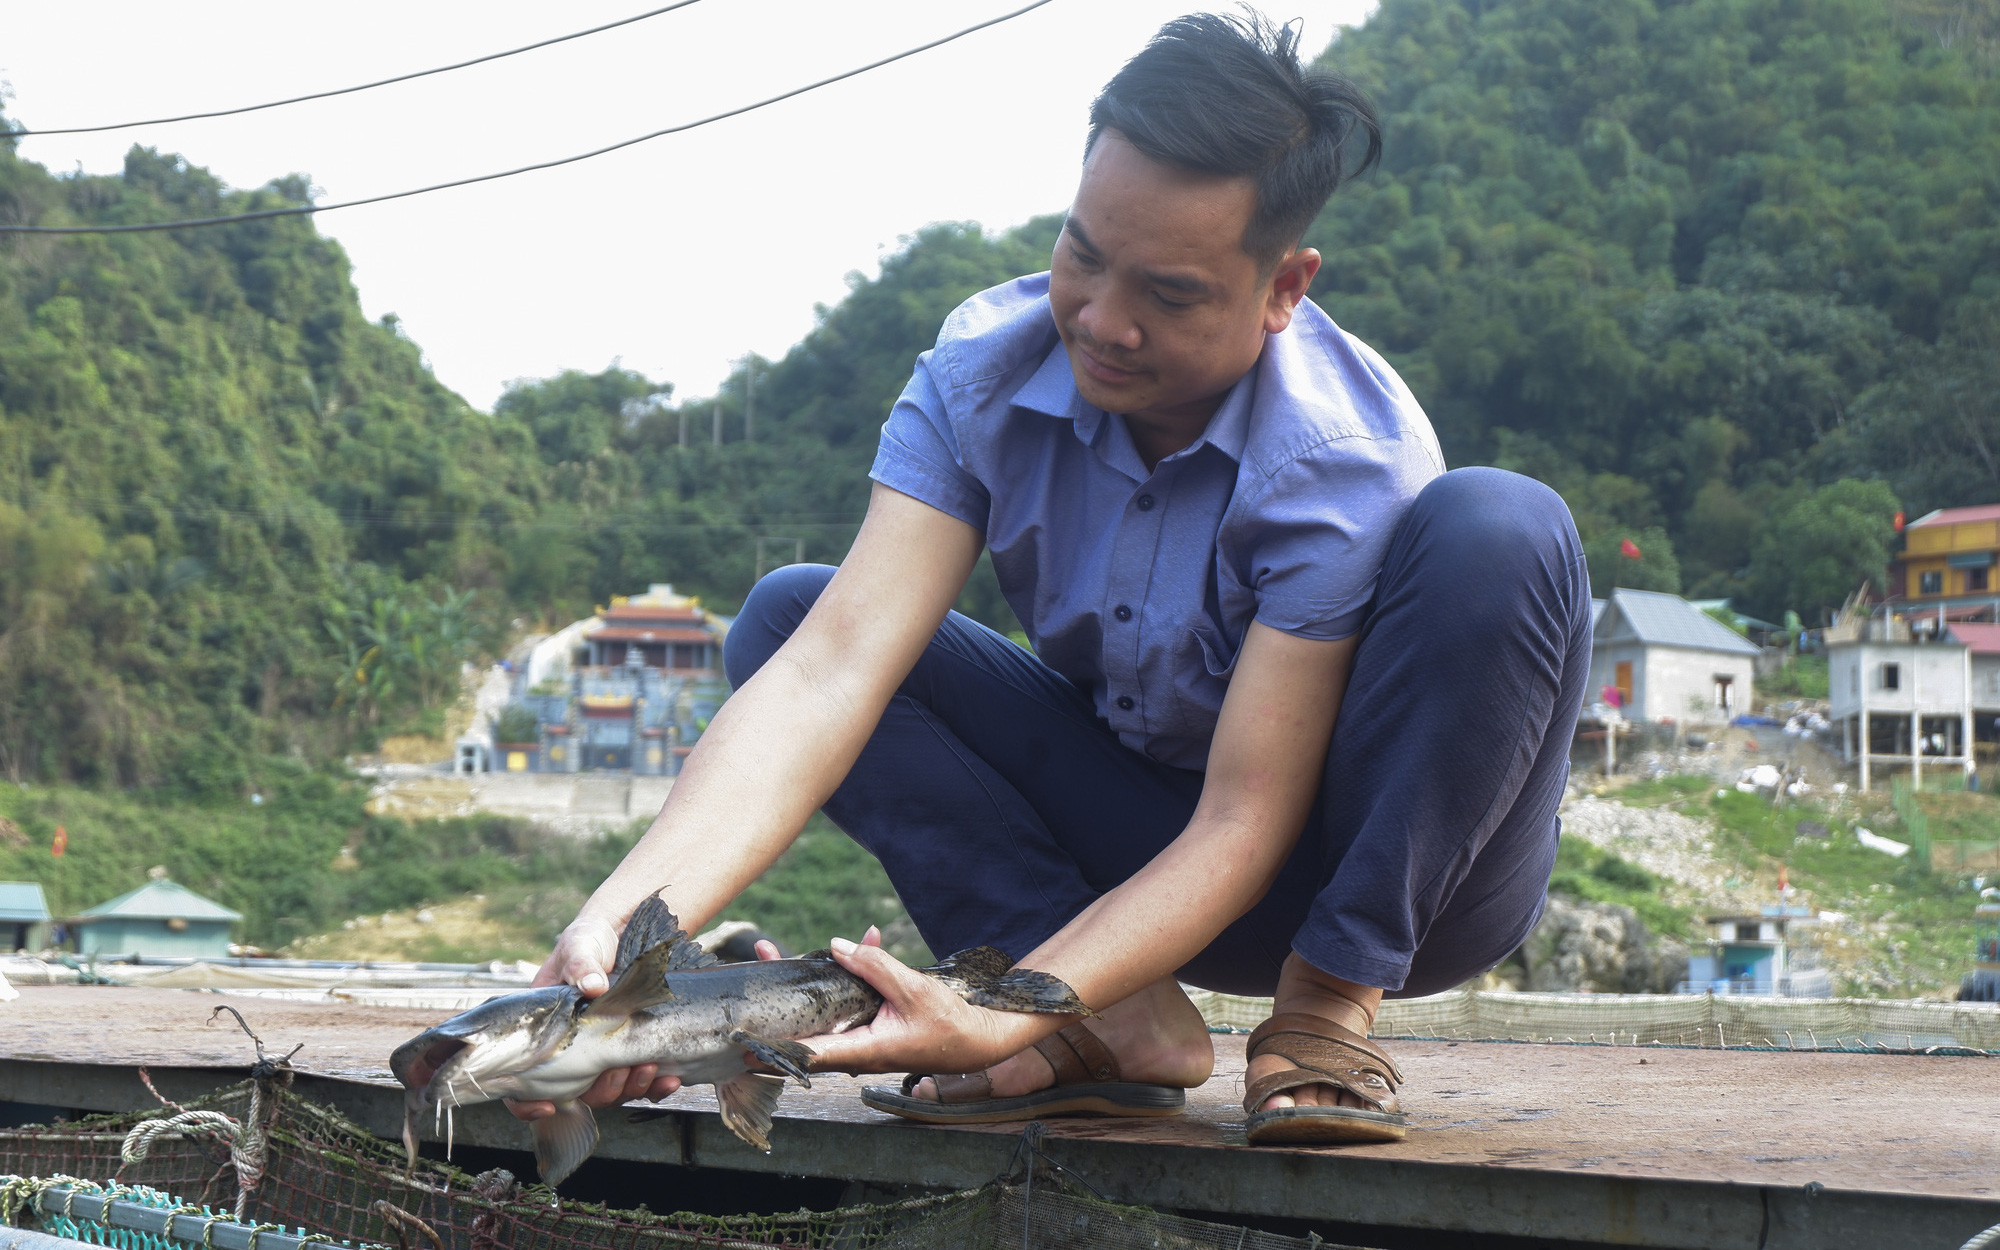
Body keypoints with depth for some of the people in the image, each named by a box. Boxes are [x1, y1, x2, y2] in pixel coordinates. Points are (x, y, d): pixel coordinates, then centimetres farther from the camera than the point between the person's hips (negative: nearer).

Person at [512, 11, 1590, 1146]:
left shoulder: (1345, 455, -28)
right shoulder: (987, 370, -16)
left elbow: (1244, 825, -30)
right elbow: (833, 670, -27)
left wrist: (1002, 1024, -44)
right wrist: (621, 926, -42)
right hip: (1135, 834, 4)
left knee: (1498, 529, -33)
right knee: (789, 614, -13)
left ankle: (1331, 1005, -17)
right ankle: (1123, 1023, -17)